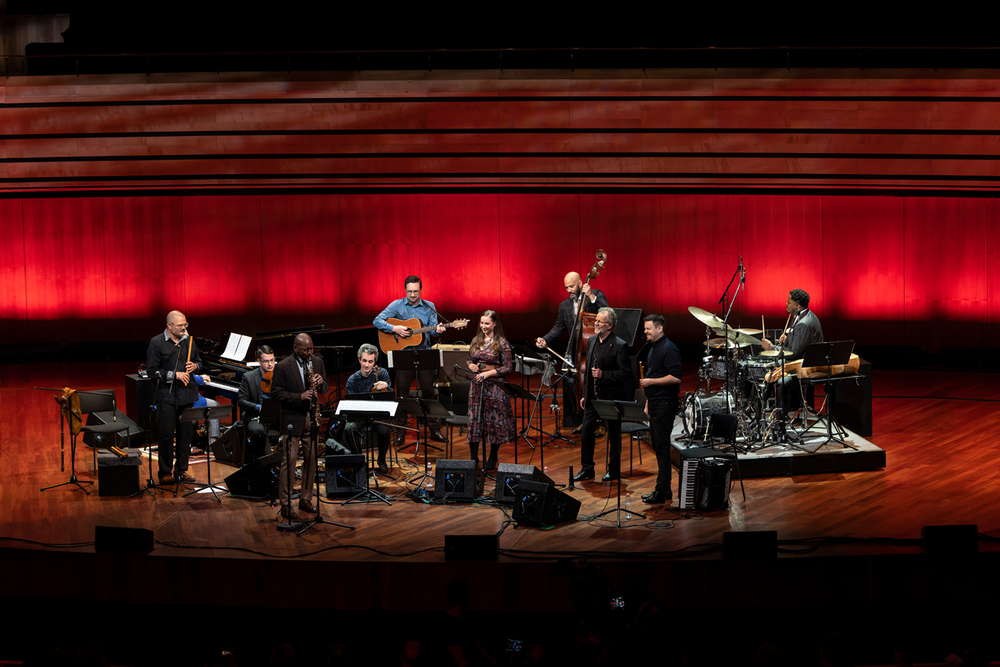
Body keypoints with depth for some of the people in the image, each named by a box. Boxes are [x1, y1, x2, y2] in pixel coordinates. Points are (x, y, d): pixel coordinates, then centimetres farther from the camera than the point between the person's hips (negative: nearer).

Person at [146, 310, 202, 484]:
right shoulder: (157, 343, -5)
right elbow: (152, 371, -7)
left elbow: (199, 362, 22)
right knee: (166, 434, -4)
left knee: (186, 434, 7)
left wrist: (195, 366, -1)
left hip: (187, 395, 5)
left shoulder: (189, 341, 10)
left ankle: (182, 470, 17)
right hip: (166, 396, -5)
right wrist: (174, 375, -15)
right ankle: (165, 472, 5)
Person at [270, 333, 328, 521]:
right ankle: (285, 504, -2)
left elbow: (325, 387, 12)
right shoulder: (283, 366, -9)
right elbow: (276, 392, -10)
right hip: (292, 419, -5)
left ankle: (306, 499, 21)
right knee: (289, 461, -6)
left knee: (311, 459, 9)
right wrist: (299, 397, -21)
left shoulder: (317, 362, 7)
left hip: (311, 418, 5)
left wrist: (321, 382, -12)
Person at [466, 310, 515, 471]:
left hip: (494, 386, -5)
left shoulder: (501, 343, -7)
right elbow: (469, 360, 18)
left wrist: (488, 373, -15)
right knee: (474, 420, 3)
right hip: (477, 384, 5)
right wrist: (471, 366, -5)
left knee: (494, 421, 2)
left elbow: (508, 367, -8)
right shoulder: (476, 341, 9)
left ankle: (493, 458, 15)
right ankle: (473, 456, 11)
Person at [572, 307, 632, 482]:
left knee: (614, 434, 6)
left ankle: (614, 470, 18)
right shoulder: (592, 341, 9)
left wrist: (603, 374, -24)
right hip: (593, 396, 7)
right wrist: (585, 394, 15)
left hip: (611, 397, -6)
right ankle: (587, 469, 15)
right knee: (587, 431, 5)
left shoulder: (619, 346, -14)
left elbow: (626, 373, -16)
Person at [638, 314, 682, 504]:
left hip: (665, 404, -10)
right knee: (658, 446, 12)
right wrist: (647, 404, 23)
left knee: (662, 447, -9)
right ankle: (665, 490, 17)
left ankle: (661, 491, -7)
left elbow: (675, 377, -22)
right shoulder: (653, 349, 18)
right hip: (655, 403, 10)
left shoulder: (668, 349, -13)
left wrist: (650, 381, -18)